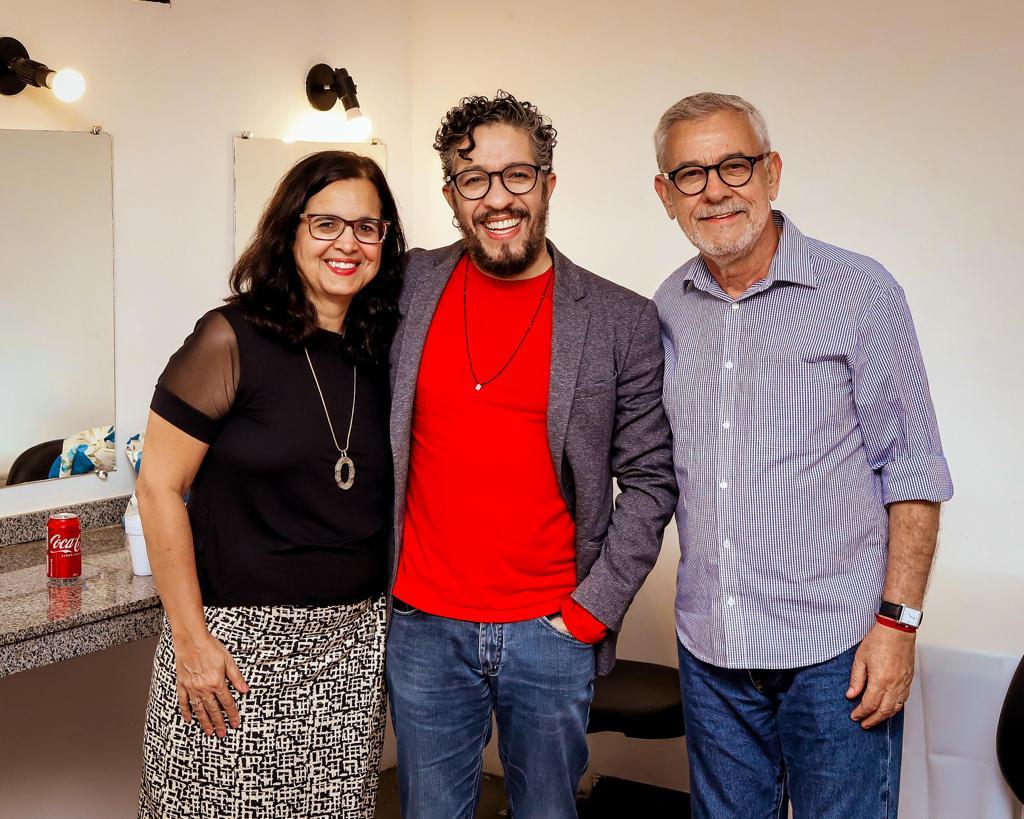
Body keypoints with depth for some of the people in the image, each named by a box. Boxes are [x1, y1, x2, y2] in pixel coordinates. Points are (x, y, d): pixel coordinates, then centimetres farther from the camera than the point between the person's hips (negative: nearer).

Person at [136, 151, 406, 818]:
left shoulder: (382, 352, 5)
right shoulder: (233, 340, -10)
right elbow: (160, 487, -10)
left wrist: (391, 615, 8)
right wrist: (191, 639, -11)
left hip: (354, 642, 5)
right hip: (239, 642, -4)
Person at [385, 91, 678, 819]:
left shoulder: (623, 321, -3)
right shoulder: (411, 289, 0)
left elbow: (650, 479, 0)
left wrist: (594, 607, -6)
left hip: (552, 633, -1)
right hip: (424, 628, 1)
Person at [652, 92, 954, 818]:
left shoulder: (860, 293, -6)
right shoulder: (668, 309, 6)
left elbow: (912, 472, -6)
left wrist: (898, 621, -11)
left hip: (837, 648, -4)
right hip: (710, 648, 4)